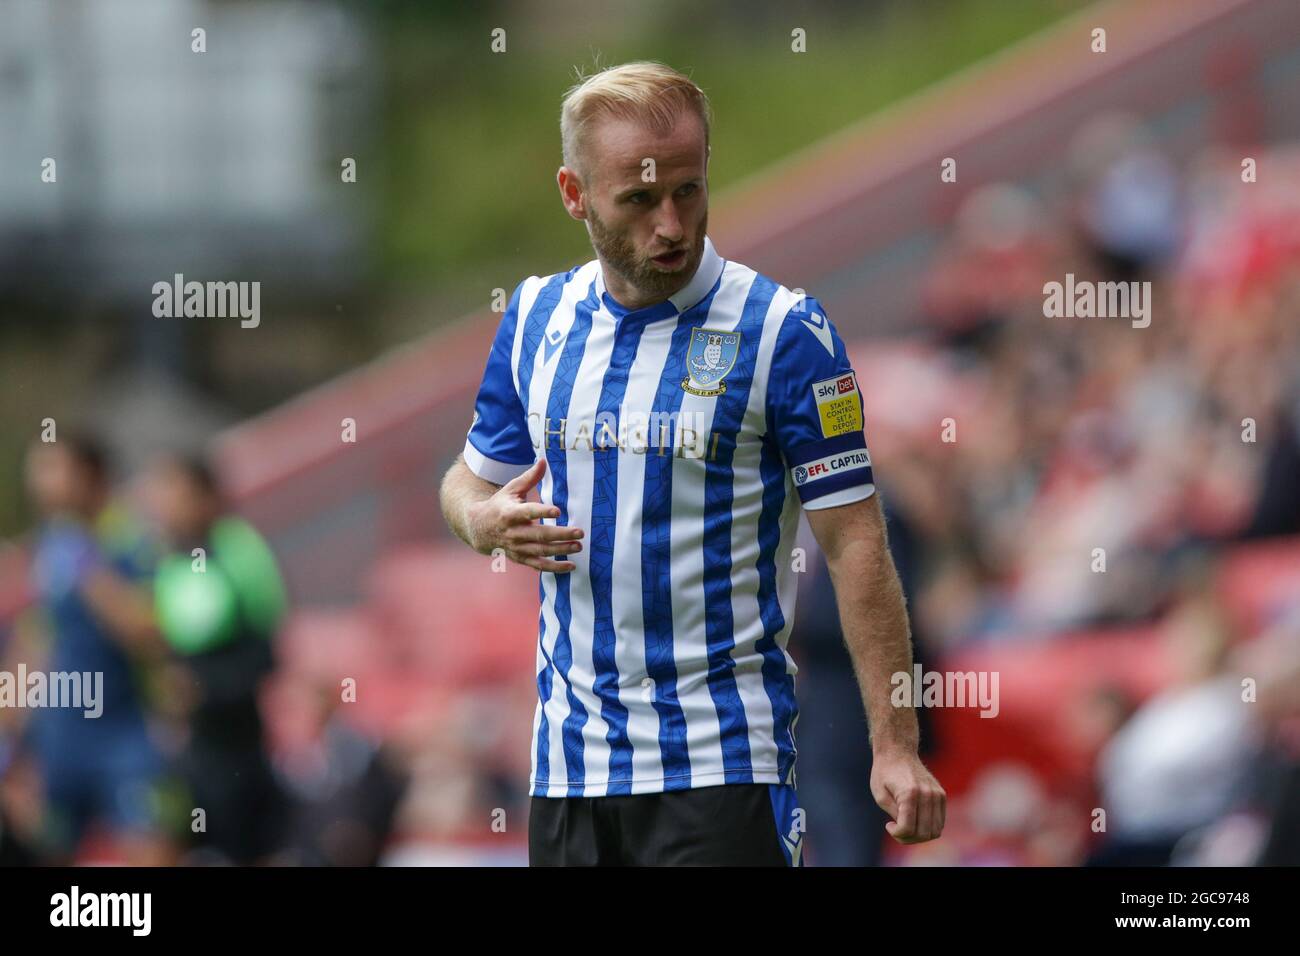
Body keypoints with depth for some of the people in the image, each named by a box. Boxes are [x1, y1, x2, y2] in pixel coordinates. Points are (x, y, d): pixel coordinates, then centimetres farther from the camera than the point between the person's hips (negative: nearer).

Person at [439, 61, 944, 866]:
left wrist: (895, 745, -14)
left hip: (723, 766, -5)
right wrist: (483, 518, -5)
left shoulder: (784, 331, -8)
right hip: (570, 761, 5)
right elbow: (475, 475, 20)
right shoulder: (536, 317, 8)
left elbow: (854, 541, -8)